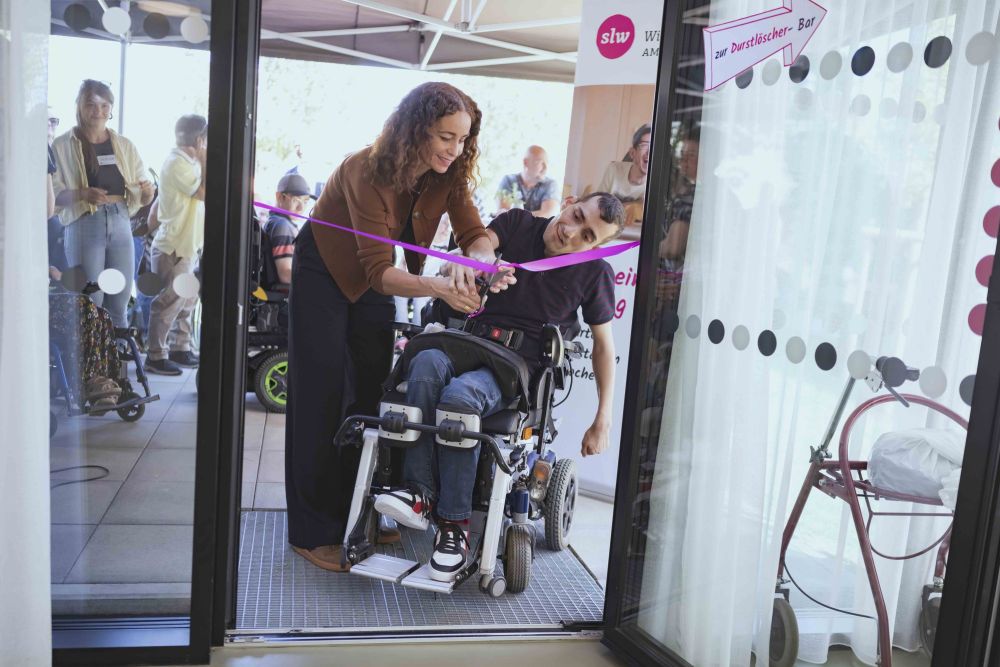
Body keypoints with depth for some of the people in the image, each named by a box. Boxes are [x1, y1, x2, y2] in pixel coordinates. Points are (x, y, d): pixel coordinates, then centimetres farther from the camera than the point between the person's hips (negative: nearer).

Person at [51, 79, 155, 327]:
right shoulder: (62, 146, 0)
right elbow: (52, 193, -4)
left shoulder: (125, 146, 10)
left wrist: (148, 192, -12)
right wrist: (83, 194, -21)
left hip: (120, 225, 3)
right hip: (84, 226, -3)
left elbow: (141, 199, 10)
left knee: (120, 304, 7)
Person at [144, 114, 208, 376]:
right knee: (169, 303, -5)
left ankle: (180, 349, 25)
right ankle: (156, 357, 2)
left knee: (186, 300, 16)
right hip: (174, 246, -10)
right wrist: (203, 161, -15)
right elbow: (205, 193, -21)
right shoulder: (177, 163, -16)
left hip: (187, 244, 10)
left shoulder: (186, 161, 14)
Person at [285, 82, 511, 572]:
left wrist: (471, 264, -43)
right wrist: (436, 287, -54)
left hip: (373, 282, 6)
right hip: (324, 274, -6)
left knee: (372, 394, 9)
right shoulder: (368, 171, -33)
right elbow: (377, 270, -37)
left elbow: (477, 236, -19)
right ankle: (313, 533, 5)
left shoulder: (448, 175, -15)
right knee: (321, 400, -5)